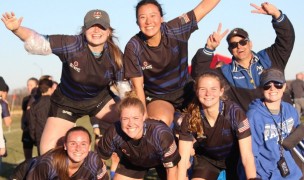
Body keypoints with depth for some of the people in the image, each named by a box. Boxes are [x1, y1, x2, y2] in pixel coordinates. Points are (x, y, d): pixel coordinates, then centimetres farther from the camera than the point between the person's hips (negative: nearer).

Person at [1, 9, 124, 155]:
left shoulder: (115, 55, -18)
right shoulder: (71, 45, -28)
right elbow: (38, 42, -29)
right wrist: (16, 29, -47)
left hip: (99, 100, 3)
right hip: (66, 103, -2)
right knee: (48, 151, -10)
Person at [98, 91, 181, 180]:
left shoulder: (161, 134, -41)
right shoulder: (114, 133, -35)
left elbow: (171, 168, -29)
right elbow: (101, 157, -15)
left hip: (161, 161, -2)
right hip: (133, 162, 2)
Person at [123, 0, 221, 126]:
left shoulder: (175, 30, -14)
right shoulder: (133, 48, -16)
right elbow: (138, 86, -11)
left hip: (186, 91, 4)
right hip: (157, 98, -3)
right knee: (161, 122, -35)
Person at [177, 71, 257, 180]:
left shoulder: (235, 113, -29)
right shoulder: (190, 117, -22)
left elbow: (247, 155, -31)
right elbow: (183, 158, -21)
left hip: (233, 158, -1)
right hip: (206, 159, 1)